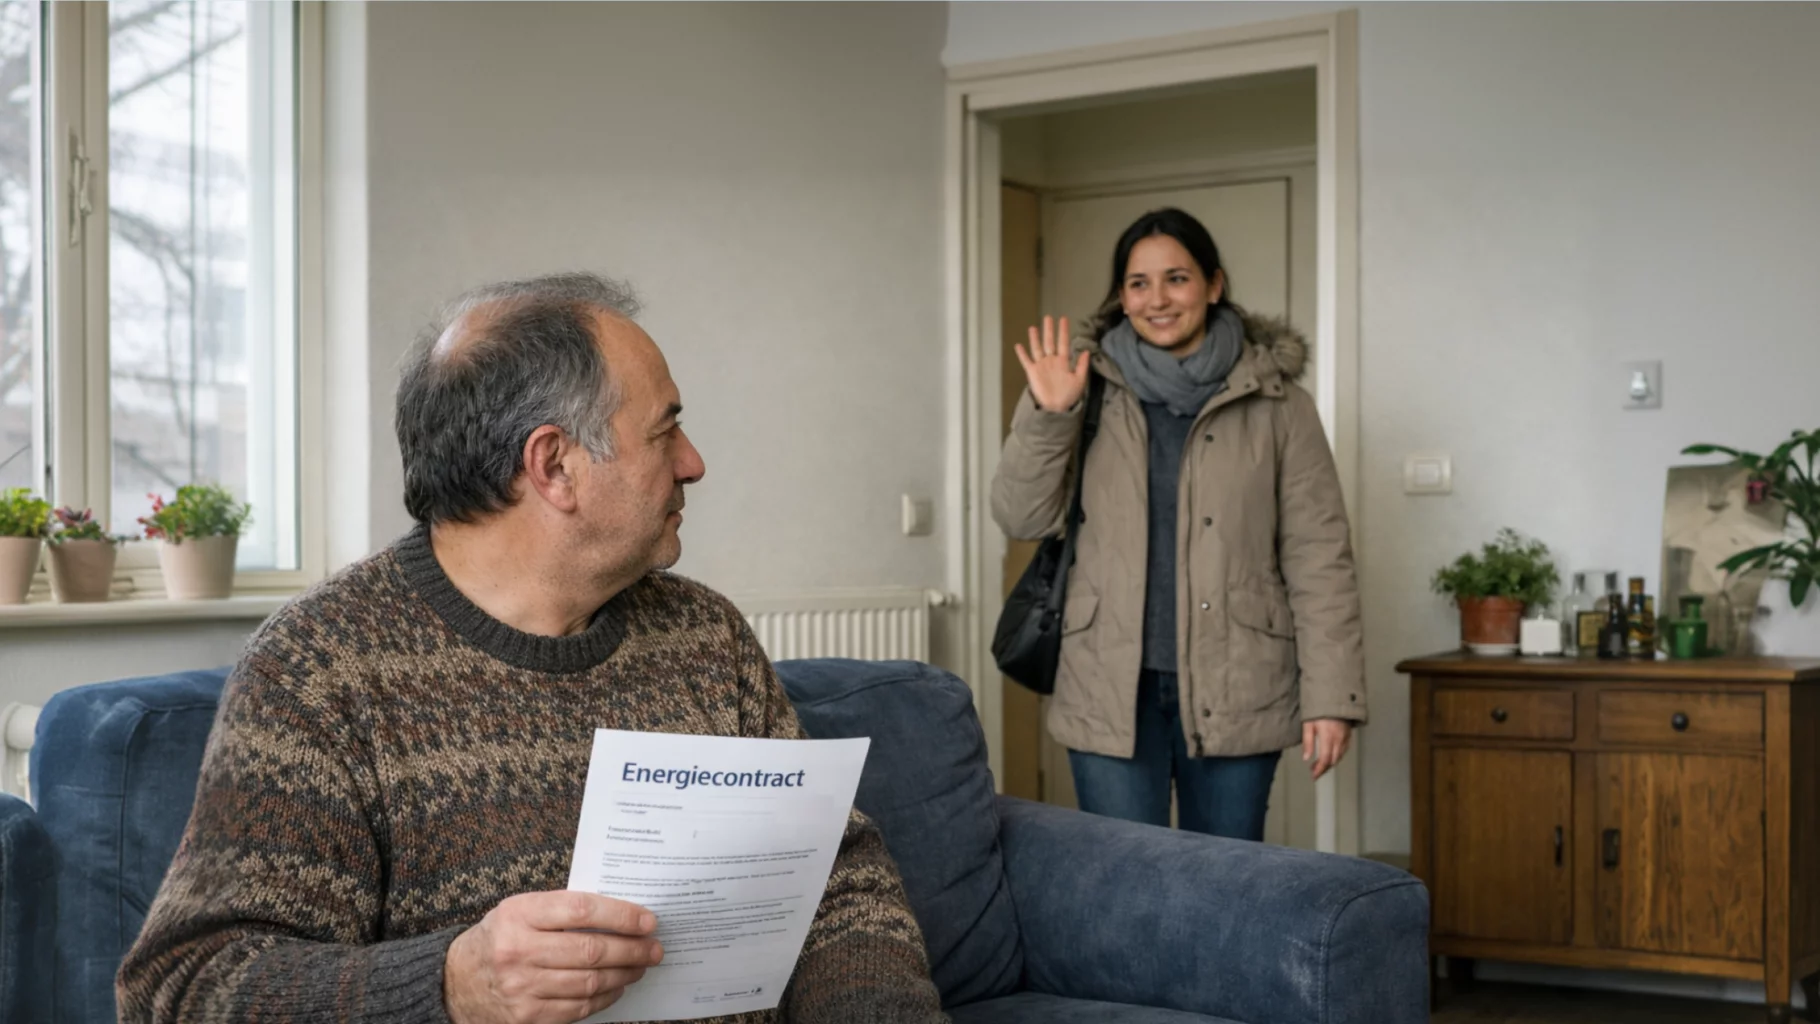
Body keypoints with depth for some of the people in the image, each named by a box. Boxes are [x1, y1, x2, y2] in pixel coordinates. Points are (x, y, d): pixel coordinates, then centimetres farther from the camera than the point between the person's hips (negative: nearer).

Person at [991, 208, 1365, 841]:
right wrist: (1045, 416, -14)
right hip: (1111, 690, 1)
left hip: (1234, 690, 0)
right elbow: (1022, 519, 1)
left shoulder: (1275, 404, 1)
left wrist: (1330, 694, -7)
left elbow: (1318, 558, -1)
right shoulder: (1092, 394, 5)